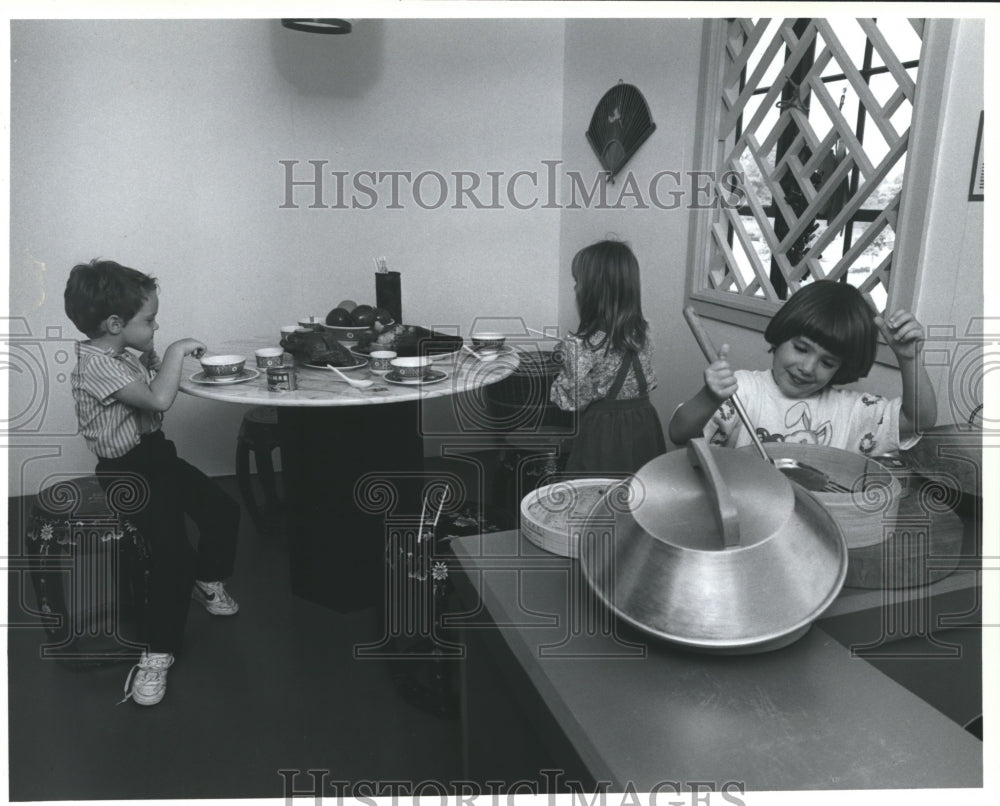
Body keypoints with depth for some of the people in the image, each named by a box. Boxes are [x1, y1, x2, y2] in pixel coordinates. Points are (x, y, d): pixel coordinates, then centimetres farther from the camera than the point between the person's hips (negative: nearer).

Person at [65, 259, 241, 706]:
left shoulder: (123, 353, 7)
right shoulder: (94, 364, -22)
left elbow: (151, 385, 22)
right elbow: (158, 400, -32)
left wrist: (153, 358, 4)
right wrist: (176, 351, -21)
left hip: (156, 453, 9)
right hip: (126, 470, -9)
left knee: (223, 509, 3)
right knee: (171, 545, -24)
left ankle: (207, 579, 31)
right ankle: (158, 652, -13)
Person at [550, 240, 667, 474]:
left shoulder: (579, 345, -20)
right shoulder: (642, 332, -2)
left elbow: (572, 401, -14)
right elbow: (648, 382, 10)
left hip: (603, 433, -6)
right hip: (644, 424, 6)